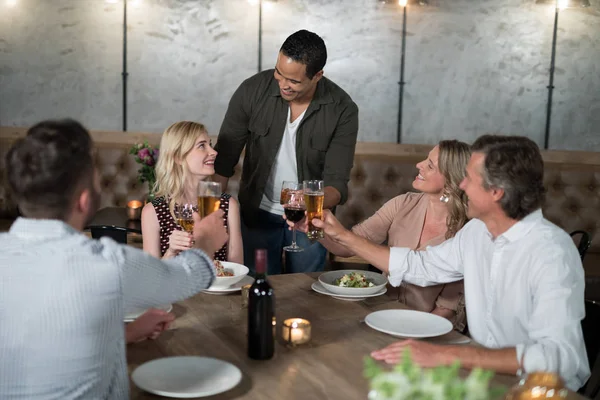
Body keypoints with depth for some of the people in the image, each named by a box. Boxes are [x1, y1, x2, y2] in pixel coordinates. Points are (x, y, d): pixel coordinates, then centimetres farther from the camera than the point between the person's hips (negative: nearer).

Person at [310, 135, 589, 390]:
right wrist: (345, 237, 13)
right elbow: (419, 265, 14)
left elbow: (559, 356, -34)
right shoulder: (477, 230, -1)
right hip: (486, 370, 6)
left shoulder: (551, 253, -24)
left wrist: (448, 355, -40)